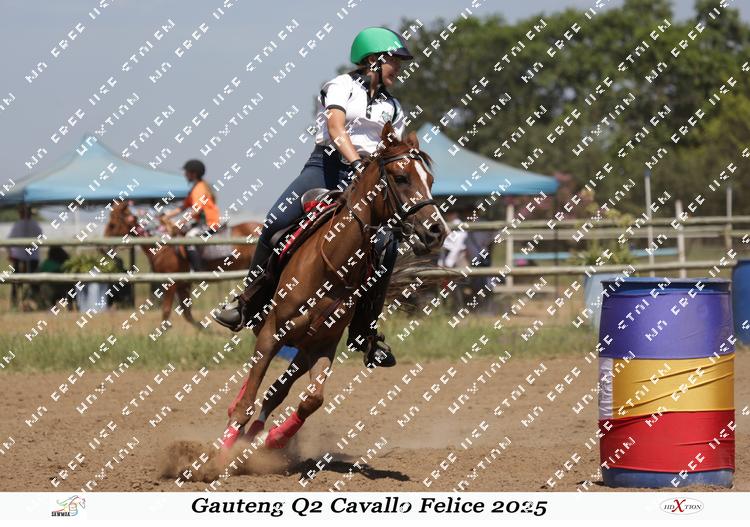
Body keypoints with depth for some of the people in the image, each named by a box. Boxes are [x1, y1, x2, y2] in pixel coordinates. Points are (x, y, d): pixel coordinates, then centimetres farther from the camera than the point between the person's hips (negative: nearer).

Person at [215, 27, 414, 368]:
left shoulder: (393, 108, 20)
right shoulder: (343, 86, 6)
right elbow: (336, 129, -11)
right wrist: (356, 163, -25)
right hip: (328, 163, -4)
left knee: (387, 244, -17)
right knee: (277, 222, -22)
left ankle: (365, 332, -7)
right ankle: (250, 305, -9)